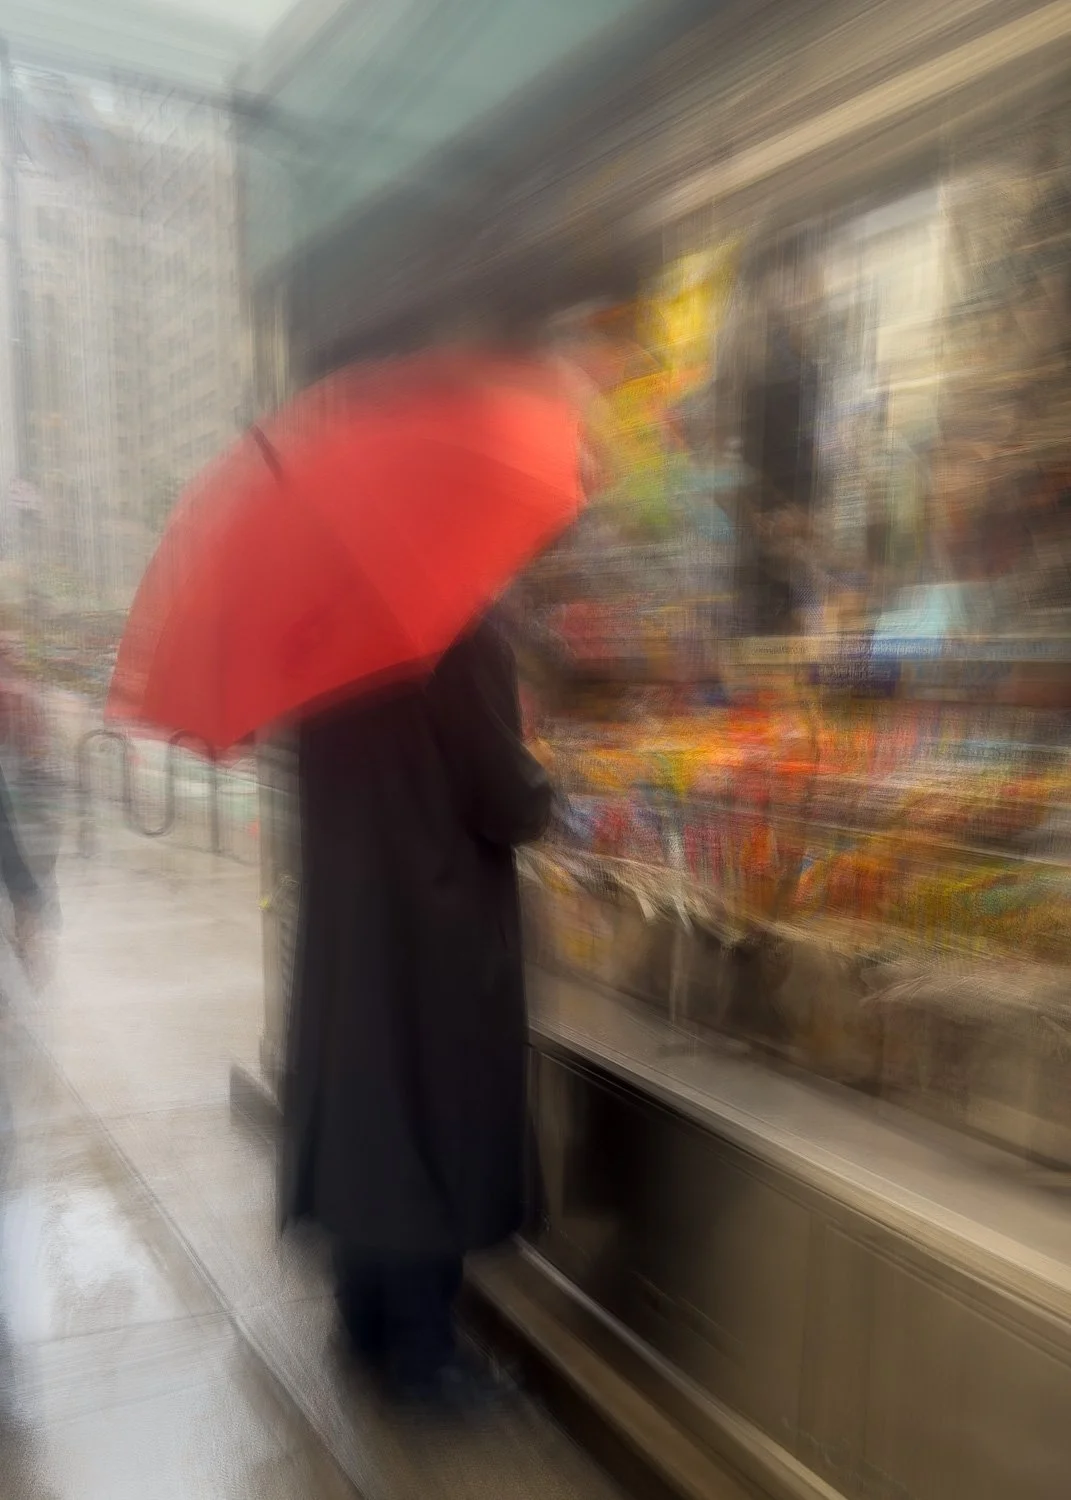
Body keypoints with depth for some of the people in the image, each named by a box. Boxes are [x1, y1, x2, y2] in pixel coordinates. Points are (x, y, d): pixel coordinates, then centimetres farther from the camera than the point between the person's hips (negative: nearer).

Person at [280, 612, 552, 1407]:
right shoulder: (469, 639, -18)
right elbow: (514, 805, -16)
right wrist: (537, 785, 3)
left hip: (344, 927, 7)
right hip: (442, 936, -7)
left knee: (365, 1112, 19)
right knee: (434, 1131, 8)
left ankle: (367, 1317, 36)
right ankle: (421, 1348, 22)